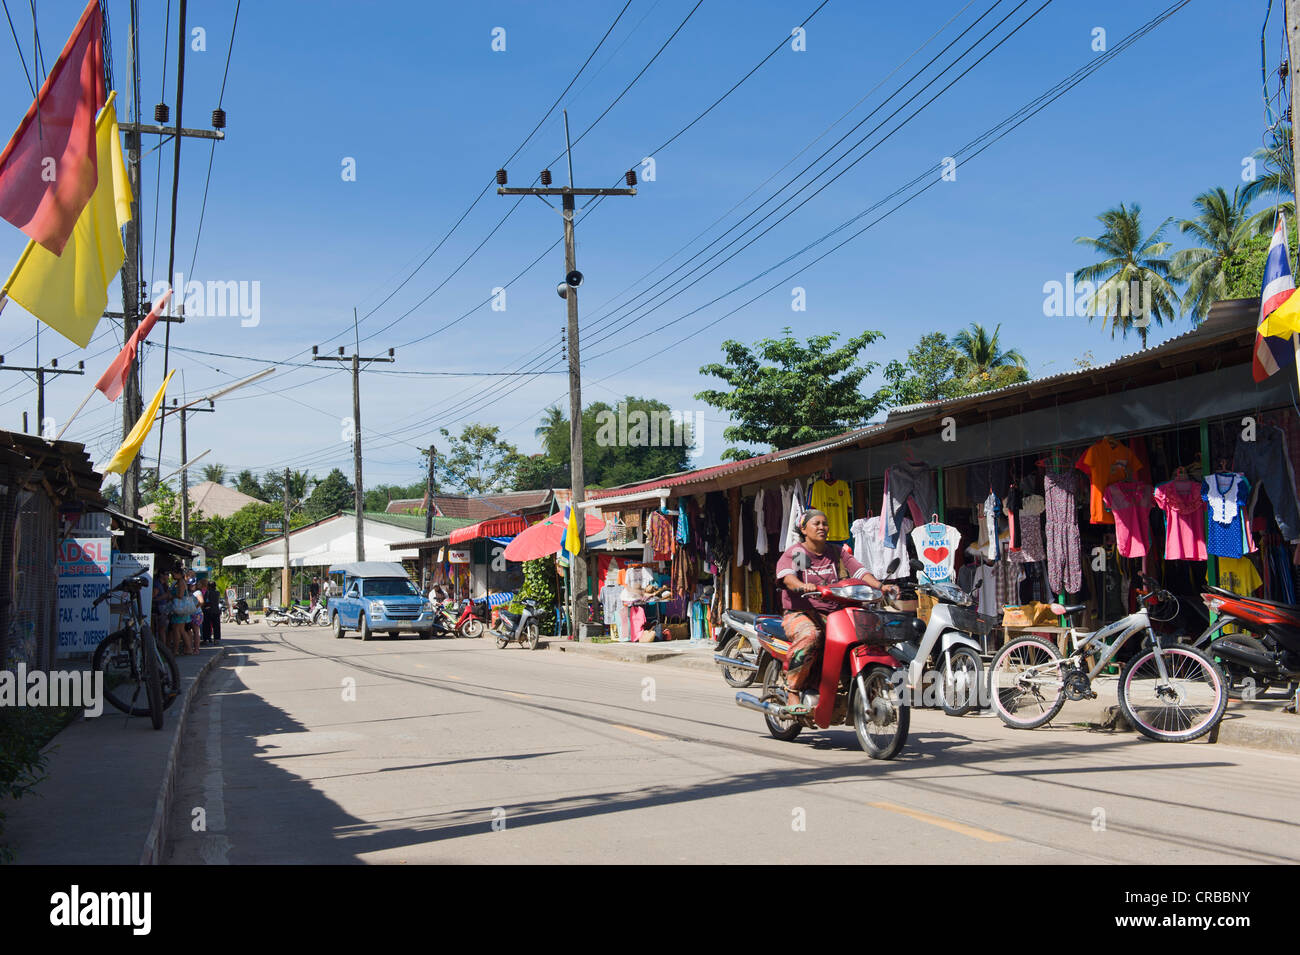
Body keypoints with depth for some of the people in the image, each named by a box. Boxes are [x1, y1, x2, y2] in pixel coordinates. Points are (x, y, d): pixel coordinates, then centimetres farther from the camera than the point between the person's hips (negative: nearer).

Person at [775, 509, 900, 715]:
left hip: (833, 614, 4)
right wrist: (803, 586, -41)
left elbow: (859, 571, 3)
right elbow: (787, 576, -18)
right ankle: (793, 695, -29)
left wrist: (880, 586, -17)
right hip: (800, 613, -4)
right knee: (809, 636, -38)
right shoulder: (793, 553, 3)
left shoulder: (837, 553, 18)